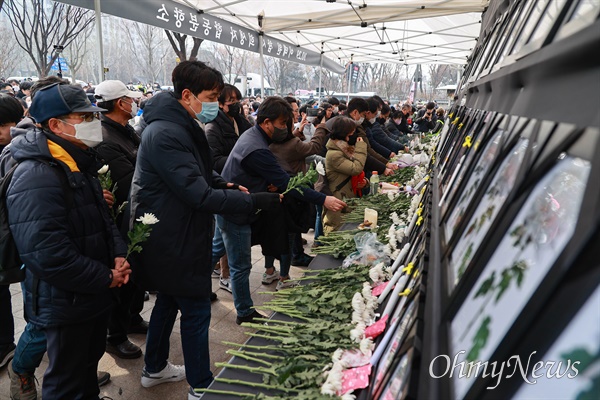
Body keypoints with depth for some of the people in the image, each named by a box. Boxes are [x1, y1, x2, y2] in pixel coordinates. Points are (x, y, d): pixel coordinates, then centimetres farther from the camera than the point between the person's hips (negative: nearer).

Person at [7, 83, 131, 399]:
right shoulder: (37, 176, -24)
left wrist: (118, 254, 0)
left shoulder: (80, 164, 9)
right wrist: (105, 277, -20)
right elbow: (46, 252, -30)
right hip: (64, 305, -9)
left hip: (95, 295, 9)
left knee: (89, 363, 26)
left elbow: (102, 218, 18)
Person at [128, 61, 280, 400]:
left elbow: (197, 173, 19)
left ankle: (155, 369, 41)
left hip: (174, 237, 11)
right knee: (196, 312, 1)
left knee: (169, 300, 23)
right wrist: (255, 201, -27)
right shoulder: (167, 135, -25)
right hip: (175, 241, -11)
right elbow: (200, 196, -28)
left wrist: (224, 184, 0)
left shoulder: (183, 126, 9)